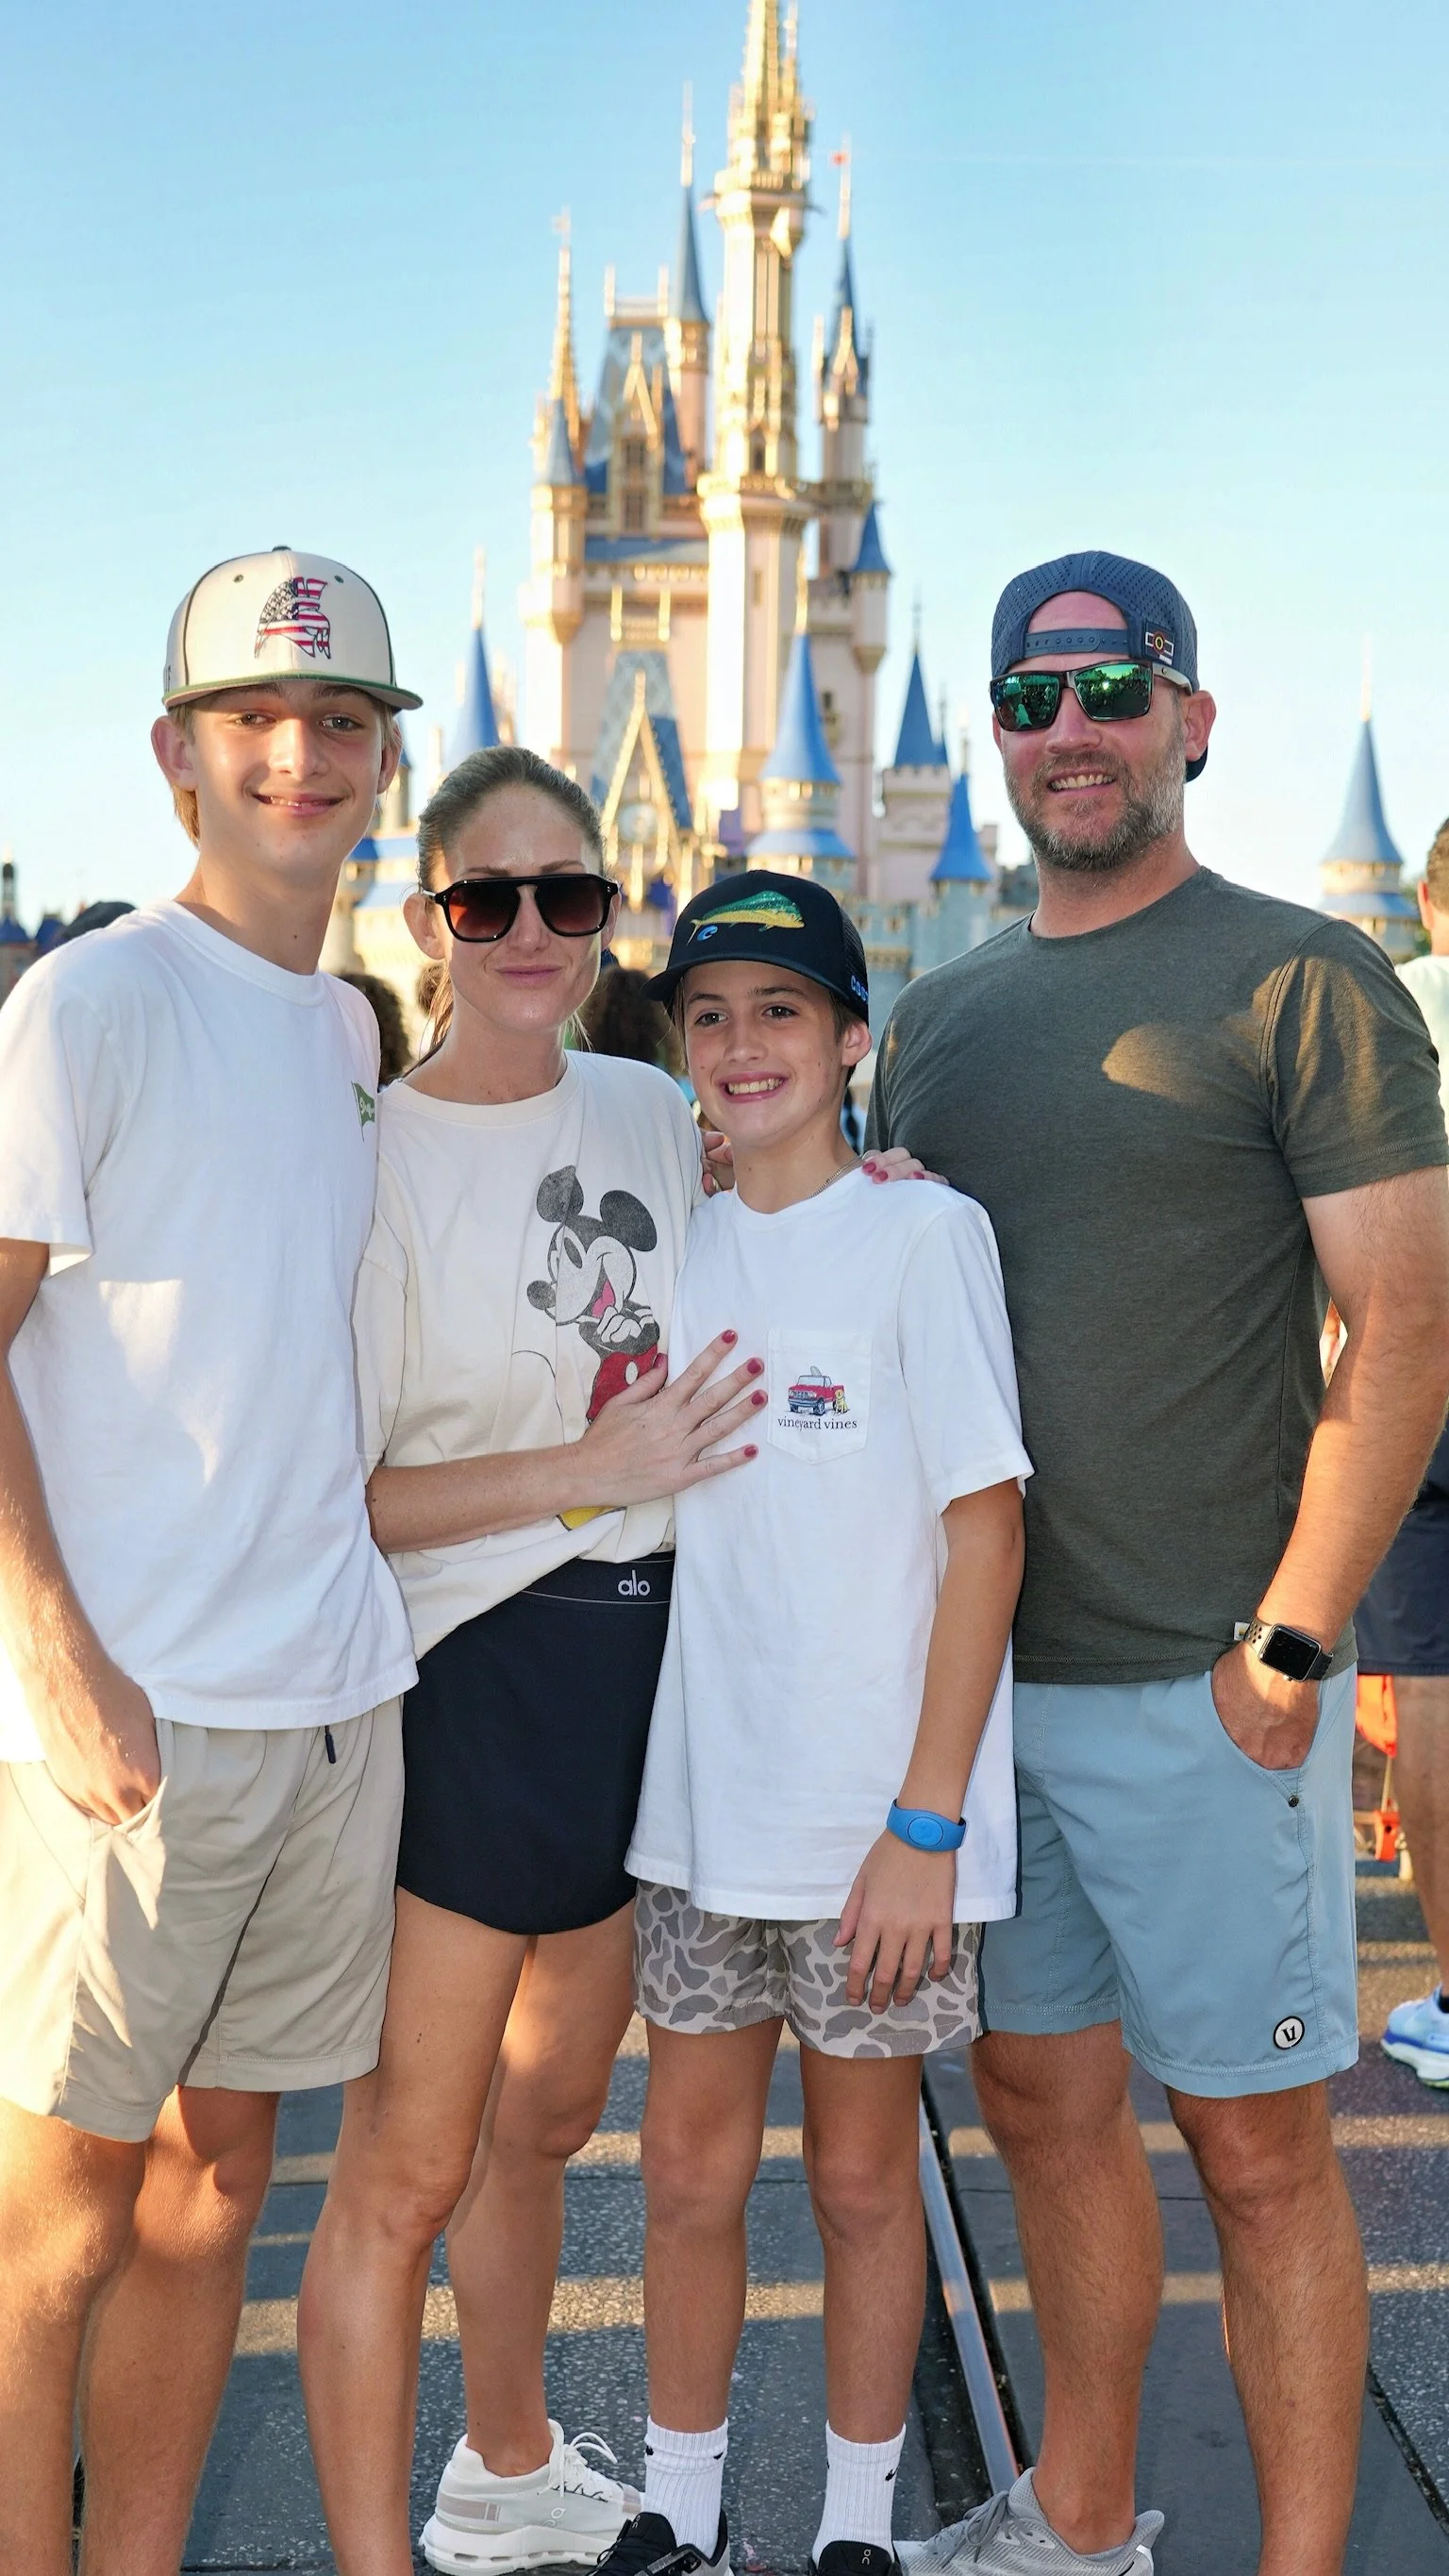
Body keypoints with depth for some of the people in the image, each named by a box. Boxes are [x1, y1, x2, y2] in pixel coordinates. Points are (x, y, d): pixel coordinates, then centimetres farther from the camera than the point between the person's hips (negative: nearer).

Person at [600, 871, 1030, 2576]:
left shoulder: (920, 1233, -9)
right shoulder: (679, 1250, 6)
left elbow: (986, 1534, -11)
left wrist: (926, 1824, -14)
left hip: (874, 1812, -4)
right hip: (700, 1801, 4)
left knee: (862, 2180, 11)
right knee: (687, 2168, 12)